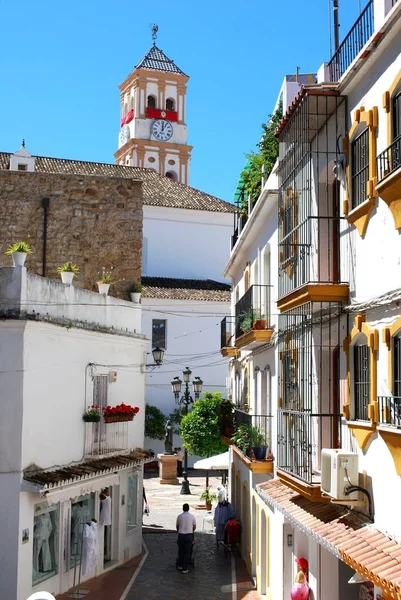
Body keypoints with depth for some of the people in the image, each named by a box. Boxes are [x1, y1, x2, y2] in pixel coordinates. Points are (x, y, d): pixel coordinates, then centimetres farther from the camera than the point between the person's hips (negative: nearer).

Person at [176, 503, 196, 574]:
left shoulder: (179, 516, -2)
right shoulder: (192, 516, -2)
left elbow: (177, 526, 9)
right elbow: (194, 527, 9)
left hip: (181, 535, 1)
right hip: (189, 535, -1)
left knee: (181, 551, 18)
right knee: (187, 552, 5)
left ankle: (180, 566, 27)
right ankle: (185, 568, 6)